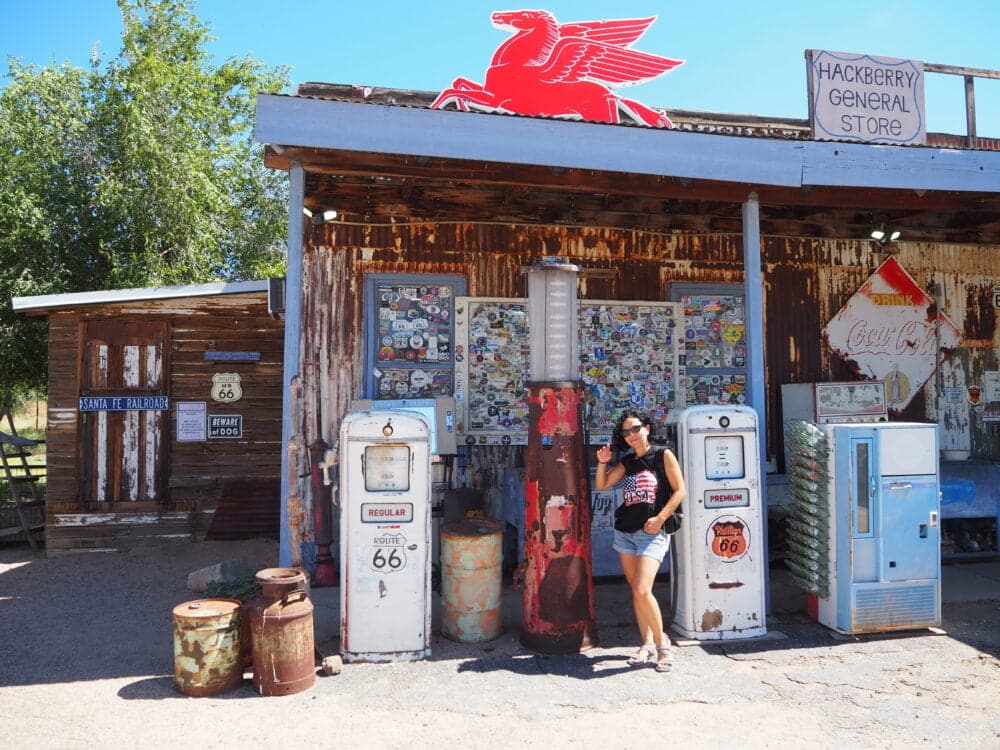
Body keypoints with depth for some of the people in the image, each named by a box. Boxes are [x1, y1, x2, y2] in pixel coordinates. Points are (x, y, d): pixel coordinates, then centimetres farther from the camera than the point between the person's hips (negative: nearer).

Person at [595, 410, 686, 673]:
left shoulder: (663, 455, -2)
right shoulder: (627, 462, 13)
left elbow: (680, 490, -5)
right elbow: (602, 484, 12)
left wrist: (660, 518, -14)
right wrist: (602, 463, -5)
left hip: (651, 533, -6)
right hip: (624, 532, 6)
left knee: (642, 590, -17)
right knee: (635, 591, 9)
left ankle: (661, 640, 2)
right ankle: (648, 645, 19)